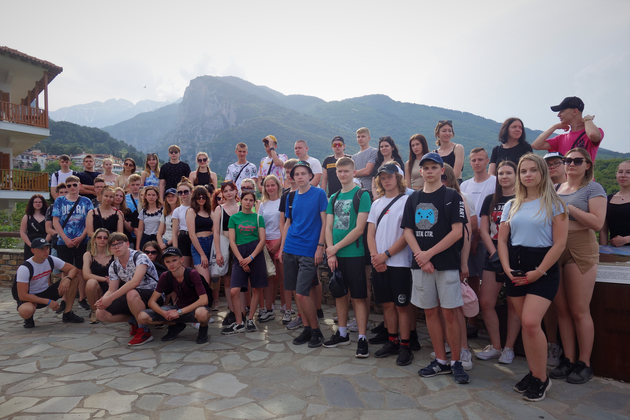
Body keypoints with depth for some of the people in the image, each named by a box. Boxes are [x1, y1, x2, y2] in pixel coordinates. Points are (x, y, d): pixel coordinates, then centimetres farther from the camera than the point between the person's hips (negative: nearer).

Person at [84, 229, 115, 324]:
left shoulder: (114, 255, 2)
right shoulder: (88, 255, 2)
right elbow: (86, 275, -13)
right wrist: (105, 279, -26)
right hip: (96, 290, 0)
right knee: (91, 282, -34)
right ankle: (94, 311, -8)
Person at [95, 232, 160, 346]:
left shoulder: (140, 257, -19)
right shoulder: (113, 266, 4)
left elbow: (135, 282, -34)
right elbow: (112, 290, 3)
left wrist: (110, 298, -35)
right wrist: (102, 301, -21)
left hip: (152, 295, -7)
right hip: (131, 299, 7)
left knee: (131, 294, -39)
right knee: (101, 313, -5)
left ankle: (144, 331, -19)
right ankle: (134, 321, 14)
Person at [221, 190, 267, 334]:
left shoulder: (258, 218, 8)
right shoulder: (234, 218, 9)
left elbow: (262, 240, 2)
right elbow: (232, 241, 4)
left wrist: (251, 257, -10)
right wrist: (240, 259, -7)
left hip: (256, 253, 0)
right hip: (239, 253, 0)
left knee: (256, 289, 3)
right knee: (234, 290, -8)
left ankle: (250, 319, 19)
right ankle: (239, 324, 5)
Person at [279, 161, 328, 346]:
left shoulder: (319, 194, -3)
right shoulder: (291, 197, 12)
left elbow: (325, 222, -6)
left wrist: (320, 247, -13)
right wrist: (282, 248, 13)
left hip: (309, 252, -5)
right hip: (290, 250, 6)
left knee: (301, 294, -9)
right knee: (296, 293, 9)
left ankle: (316, 331, 10)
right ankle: (307, 329, 23)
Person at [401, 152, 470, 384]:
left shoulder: (452, 196, -1)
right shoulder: (413, 198, 11)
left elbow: (457, 232, -9)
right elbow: (408, 231, 6)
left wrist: (429, 254, -12)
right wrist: (421, 256, -8)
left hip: (447, 263, -4)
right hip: (420, 263, 4)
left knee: (450, 313, -1)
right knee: (430, 312, 9)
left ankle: (456, 362, 14)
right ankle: (441, 361, 21)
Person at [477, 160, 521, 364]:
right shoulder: (490, 200, 11)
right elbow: (483, 230, 6)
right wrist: (495, 254, -6)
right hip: (494, 256, 4)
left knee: (513, 304, 3)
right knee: (485, 302, 0)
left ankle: (509, 348, 16)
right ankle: (495, 346, 14)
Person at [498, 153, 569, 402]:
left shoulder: (554, 204, -1)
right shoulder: (512, 206, 11)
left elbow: (560, 243, -8)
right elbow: (502, 240, 9)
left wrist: (538, 272, -13)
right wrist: (507, 268, -5)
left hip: (543, 270, -4)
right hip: (516, 269, 5)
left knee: (530, 322, -15)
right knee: (525, 324, 7)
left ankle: (541, 379, 4)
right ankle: (533, 374, 21)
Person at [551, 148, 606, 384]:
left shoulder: (593, 189, 0)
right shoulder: (556, 189, 16)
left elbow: (597, 223, -12)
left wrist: (569, 208, -14)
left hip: (580, 251, -5)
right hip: (555, 250, 5)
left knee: (579, 311, -1)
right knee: (562, 310, 8)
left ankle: (584, 363, 12)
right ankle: (569, 359, 17)